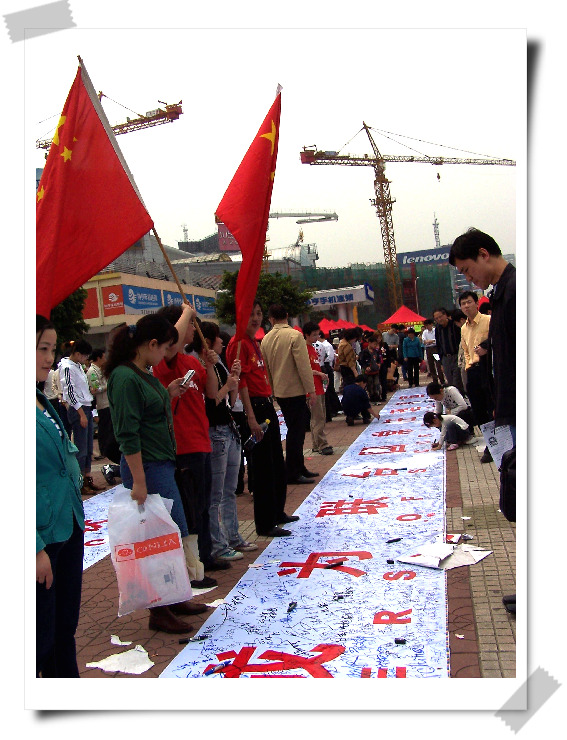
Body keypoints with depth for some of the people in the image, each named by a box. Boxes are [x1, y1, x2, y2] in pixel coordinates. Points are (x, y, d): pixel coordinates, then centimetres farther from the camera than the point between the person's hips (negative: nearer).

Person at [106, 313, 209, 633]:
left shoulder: (143, 374, 11)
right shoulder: (125, 377, -19)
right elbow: (128, 435, -22)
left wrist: (168, 394, 8)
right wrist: (138, 481, -22)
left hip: (163, 465, 10)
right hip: (147, 468, -10)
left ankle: (173, 600, 30)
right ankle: (160, 611, 13)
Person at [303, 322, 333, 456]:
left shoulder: (313, 349, 18)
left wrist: (322, 375, 8)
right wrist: (319, 373, -14)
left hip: (319, 387, 10)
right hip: (312, 388, -10)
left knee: (320, 417, 12)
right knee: (318, 418, -9)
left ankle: (316, 445, 18)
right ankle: (322, 445, -7)